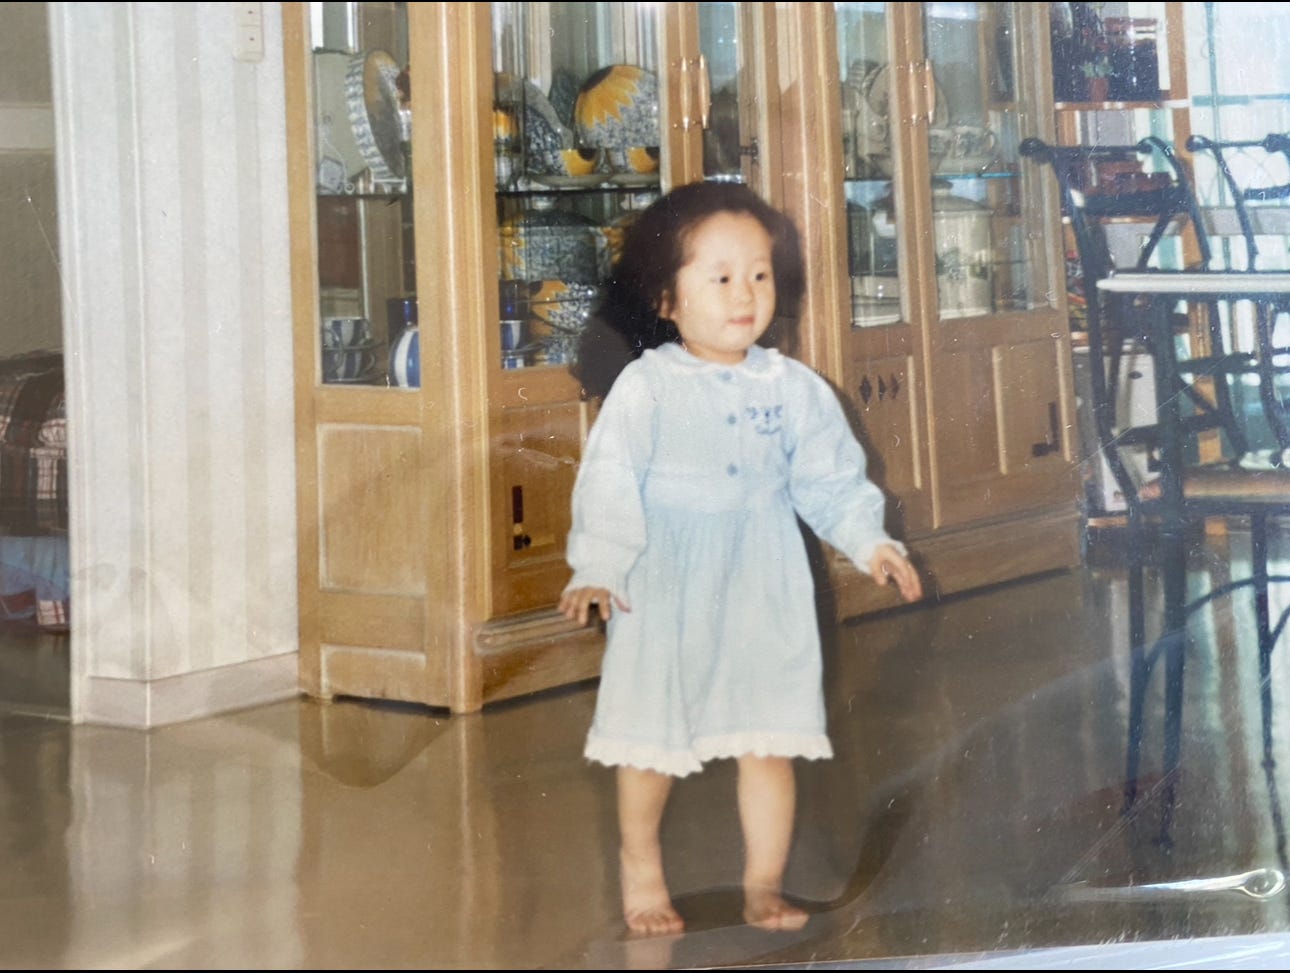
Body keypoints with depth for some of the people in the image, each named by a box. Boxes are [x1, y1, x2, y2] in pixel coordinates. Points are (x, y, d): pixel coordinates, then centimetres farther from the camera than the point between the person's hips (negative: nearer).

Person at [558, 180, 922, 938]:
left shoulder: (794, 388, 2)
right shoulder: (645, 386, -8)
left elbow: (831, 477, 7)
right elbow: (610, 483, -12)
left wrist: (870, 542, -4)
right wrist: (597, 569, -20)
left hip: (764, 594, 2)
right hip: (665, 593, -2)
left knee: (770, 741, 4)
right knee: (650, 740, 9)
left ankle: (765, 884, 17)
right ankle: (641, 870, 28)